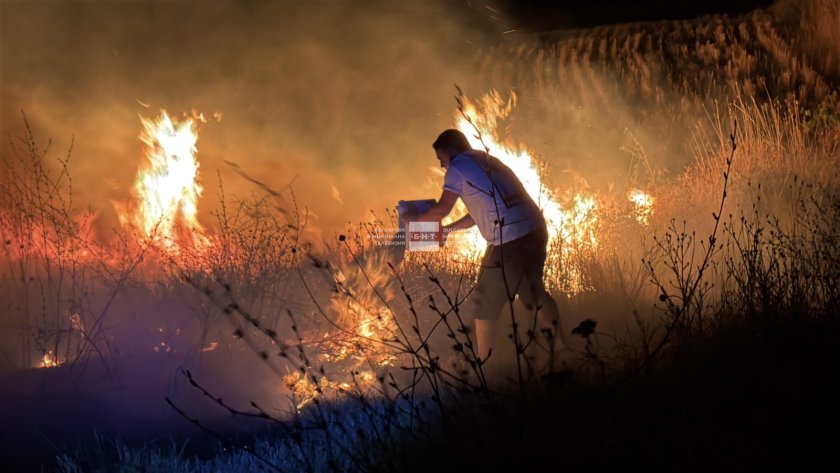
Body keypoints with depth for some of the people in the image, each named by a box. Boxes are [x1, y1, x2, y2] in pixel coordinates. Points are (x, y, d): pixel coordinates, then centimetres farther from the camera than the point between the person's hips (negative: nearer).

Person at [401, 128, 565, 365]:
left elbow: (441, 210, 0)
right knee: (533, 290, 26)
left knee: (485, 302, 9)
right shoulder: (488, 162, 23)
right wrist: (446, 230, 33)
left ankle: (481, 360, 17)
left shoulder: (458, 167, -1)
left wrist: (413, 218, 17)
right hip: (535, 230, 8)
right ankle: (558, 343, 31)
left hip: (509, 241, -8)